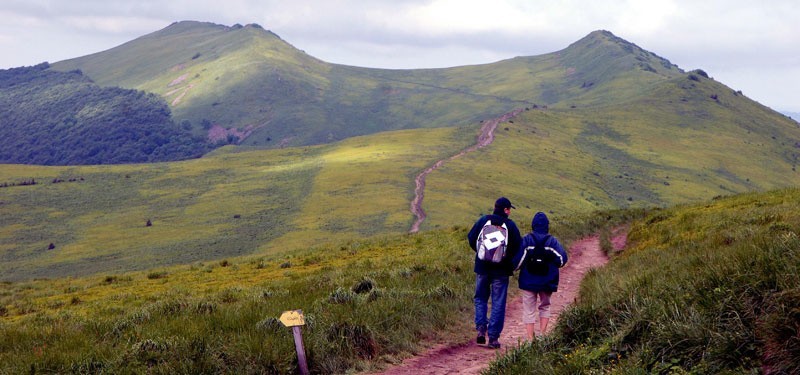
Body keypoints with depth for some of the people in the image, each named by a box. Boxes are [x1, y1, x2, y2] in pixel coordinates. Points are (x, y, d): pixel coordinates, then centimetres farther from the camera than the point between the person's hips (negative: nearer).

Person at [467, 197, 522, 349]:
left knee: (480, 298, 16)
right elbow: (518, 246, -6)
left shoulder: (483, 221, -2)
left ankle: (481, 327, -5)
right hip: (502, 269, -2)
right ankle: (493, 336, 2)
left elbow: (471, 238, 1)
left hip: (482, 267, 2)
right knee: (498, 303, 4)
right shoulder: (510, 225, -7)